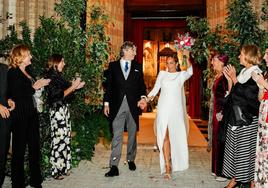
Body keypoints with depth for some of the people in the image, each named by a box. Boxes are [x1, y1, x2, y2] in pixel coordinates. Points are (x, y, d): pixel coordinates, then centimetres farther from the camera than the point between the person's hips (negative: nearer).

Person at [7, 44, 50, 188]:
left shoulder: (27, 73, 14)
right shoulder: (12, 73, -9)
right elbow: (16, 95, -18)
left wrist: (39, 85, 6)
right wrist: (34, 87, -12)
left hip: (31, 115, 8)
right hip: (20, 117, -8)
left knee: (34, 147, 12)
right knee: (19, 149, 2)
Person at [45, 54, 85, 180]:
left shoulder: (58, 76, 14)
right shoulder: (51, 77, -10)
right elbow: (58, 95, -16)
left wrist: (74, 87, 10)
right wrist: (73, 86, -12)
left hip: (63, 110, 9)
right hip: (57, 110, -9)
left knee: (65, 138, 9)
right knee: (59, 139, -5)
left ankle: (63, 167, 18)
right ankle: (56, 171, 6)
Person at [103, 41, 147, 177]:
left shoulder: (137, 67, 10)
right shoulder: (113, 65, 6)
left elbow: (141, 84, 7)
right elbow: (109, 85, 5)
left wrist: (143, 97, -11)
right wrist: (106, 103, 1)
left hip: (133, 105, 2)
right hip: (117, 105, -2)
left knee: (132, 135, 12)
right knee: (117, 136, -3)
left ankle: (131, 160, 29)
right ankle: (114, 166, -1)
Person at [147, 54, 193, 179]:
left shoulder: (181, 74, 10)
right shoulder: (162, 74, 10)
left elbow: (189, 73, -5)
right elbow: (155, 88, 6)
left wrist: (189, 64, -23)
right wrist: (148, 97, -11)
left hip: (176, 109, 0)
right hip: (163, 109, 0)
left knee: (177, 136, 9)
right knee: (165, 137, -6)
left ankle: (176, 162, 33)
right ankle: (167, 167, -6)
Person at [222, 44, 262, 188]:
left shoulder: (256, 74, -11)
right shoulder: (244, 72, 13)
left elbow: (246, 93, -20)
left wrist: (234, 79, -13)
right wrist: (230, 80, 5)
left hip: (248, 118, -8)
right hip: (236, 117, 8)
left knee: (246, 149, 0)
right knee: (235, 147, 11)